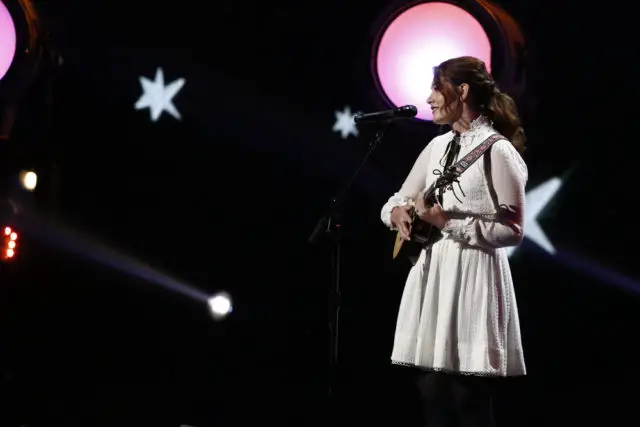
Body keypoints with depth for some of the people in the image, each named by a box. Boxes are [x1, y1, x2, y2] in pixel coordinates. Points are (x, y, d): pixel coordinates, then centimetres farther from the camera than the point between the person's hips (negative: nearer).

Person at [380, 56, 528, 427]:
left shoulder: (497, 150, -9)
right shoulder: (437, 147, 14)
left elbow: (513, 229, -13)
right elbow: (397, 199, 20)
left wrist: (450, 222, -19)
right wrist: (398, 213, -3)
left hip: (474, 277, -7)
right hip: (431, 274, 7)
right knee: (433, 397, 9)